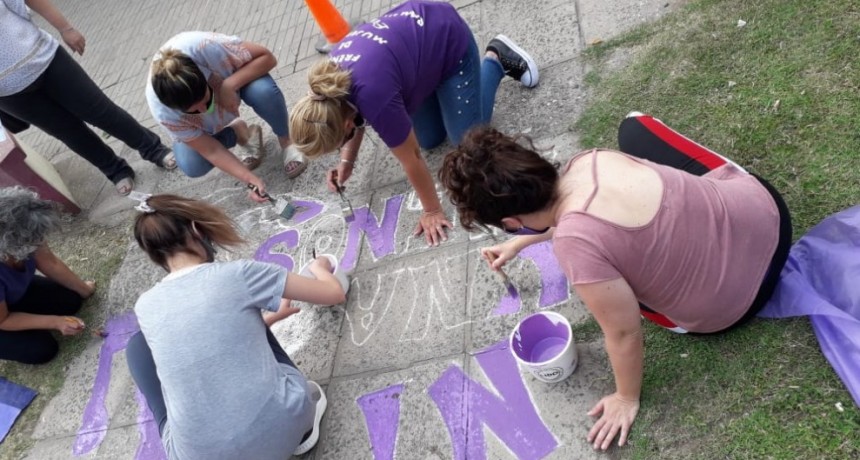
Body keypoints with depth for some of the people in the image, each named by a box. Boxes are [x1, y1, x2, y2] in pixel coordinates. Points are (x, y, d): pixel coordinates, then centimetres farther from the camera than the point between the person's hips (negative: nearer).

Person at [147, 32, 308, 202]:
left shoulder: (205, 46, -43)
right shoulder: (162, 110, -35)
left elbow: (267, 57, -33)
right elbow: (210, 150, -26)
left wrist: (229, 86, -43)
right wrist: (249, 178, -34)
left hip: (237, 79, -1)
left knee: (264, 91, -36)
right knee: (192, 166, -19)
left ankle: (285, 140, -5)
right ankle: (240, 133, 9)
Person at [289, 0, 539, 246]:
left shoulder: (375, 98, -40)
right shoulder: (329, 85, -18)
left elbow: (411, 158, -27)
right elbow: (357, 117, 5)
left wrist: (432, 211, -16)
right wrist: (347, 162, -5)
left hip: (448, 38, -6)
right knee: (430, 139, 8)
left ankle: (495, 59, 16)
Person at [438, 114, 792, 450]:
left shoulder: (576, 243, -35)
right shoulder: (590, 160, -14)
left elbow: (624, 334, -22)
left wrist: (627, 399, -3)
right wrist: (521, 242, 21)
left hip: (730, 304, -5)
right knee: (636, 126, 21)